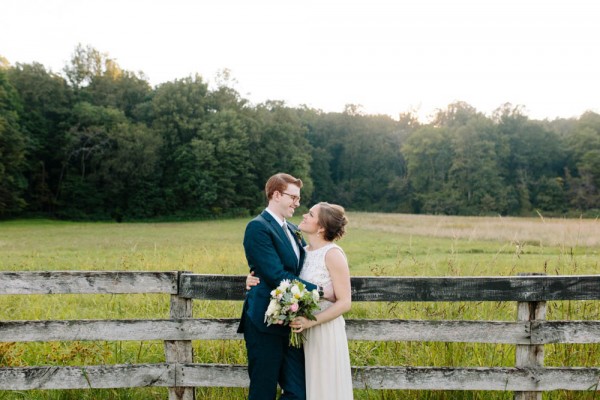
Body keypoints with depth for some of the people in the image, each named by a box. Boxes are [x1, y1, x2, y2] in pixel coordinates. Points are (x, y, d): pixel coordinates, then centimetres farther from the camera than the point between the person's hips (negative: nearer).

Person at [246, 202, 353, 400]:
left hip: (326, 332, -6)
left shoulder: (333, 253, -14)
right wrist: (255, 279, -7)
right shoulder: (303, 252, 5)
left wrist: (311, 321, -24)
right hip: (304, 332, 6)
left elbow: (345, 302, -15)